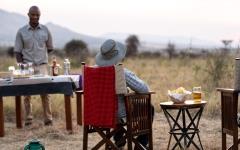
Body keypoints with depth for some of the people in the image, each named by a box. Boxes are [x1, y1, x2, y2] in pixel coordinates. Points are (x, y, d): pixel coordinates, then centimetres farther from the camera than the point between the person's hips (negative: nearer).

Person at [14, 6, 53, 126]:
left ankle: (48, 119, -3)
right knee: (27, 94, 0)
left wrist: (41, 56, 8)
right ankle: (28, 119, 9)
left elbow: (50, 48, 16)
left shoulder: (45, 30, 6)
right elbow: (18, 51, 3)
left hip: (42, 65, 0)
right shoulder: (21, 32, 3)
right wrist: (21, 65, -8)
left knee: (45, 92, -7)